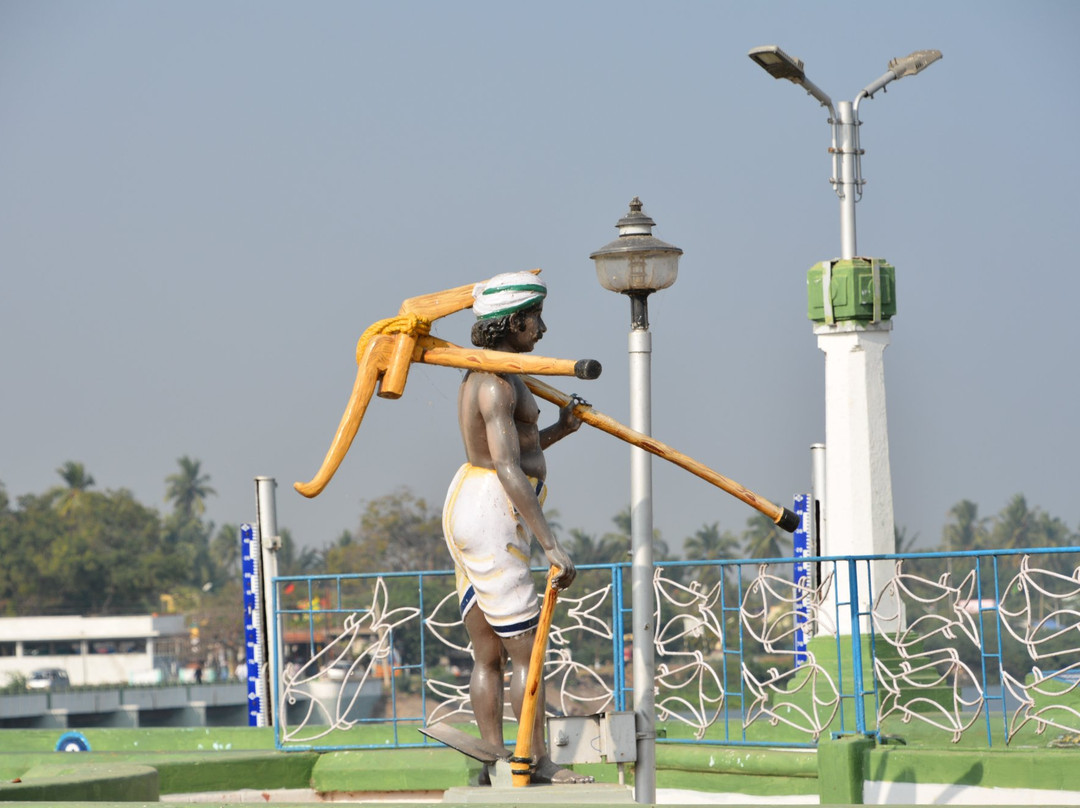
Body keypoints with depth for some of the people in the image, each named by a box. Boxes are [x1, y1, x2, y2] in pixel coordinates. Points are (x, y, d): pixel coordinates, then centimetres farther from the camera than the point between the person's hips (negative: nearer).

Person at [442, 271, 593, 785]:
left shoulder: (485, 374, 14)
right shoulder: (496, 383, -17)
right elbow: (509, 470, -25)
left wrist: (559, 431, 11)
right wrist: (551, 545, -28)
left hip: (468, 510, 10)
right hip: (492, 517, -10)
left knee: (488, 655, 10)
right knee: (527, 651, -6)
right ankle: (539, 766, -3)